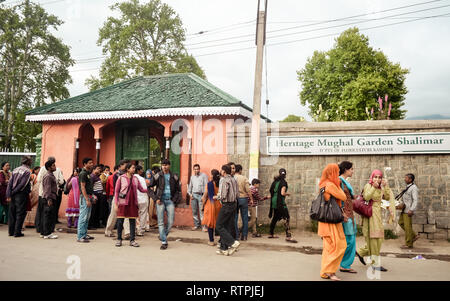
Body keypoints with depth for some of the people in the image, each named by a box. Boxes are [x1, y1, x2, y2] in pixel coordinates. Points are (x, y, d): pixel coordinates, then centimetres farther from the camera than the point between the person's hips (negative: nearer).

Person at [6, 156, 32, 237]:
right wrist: (13, 192, -3)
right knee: (20, 213, 1)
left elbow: (10, 183, 3)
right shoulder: (27, 171, -9)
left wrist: (9, 194, 0)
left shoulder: (15, 170, 9)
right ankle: (17, 232, 2)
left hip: (13, 195, 6)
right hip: (21, 195, -6)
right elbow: (23, 184, -15)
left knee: (12, 213, 12)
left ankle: (11, 231, 19)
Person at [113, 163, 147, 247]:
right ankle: (119, 239, 16)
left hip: (133, 203, 3)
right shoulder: (121, 178, -1)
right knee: (120, 221, 1)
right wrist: (115, 204, -6)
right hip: (123, 202, -3)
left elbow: (141, 189, 9)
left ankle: (132, 240, 12)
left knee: (133, 221, 4)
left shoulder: (135, 179, 9)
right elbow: (116, 191, -1)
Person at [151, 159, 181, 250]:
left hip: (170, 201, 1)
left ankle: (163, 236, 23)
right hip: (160, 201, -1)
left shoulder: (174, 177, 7)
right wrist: (156, 198, -3)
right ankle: (164, 242, 5)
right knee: (161, 222, -2)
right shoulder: (158, 176, 2)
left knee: (170, 222, -2)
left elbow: (178, 190, 14)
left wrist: (175, 200, 1)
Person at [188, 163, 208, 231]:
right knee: (194, 211, 5)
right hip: (193, 195, 5)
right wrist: (190, 194, 9)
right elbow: (190, 186, 23)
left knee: (202, 211, -9)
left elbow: (206, 186, -4)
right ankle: (196, 225, 14)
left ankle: (204, 226, -8)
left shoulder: (203, 175, 1)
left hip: (201, 195, -5)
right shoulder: (192, 177, 17)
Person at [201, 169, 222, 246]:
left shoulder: (209, 184, -10)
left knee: (210, 223, 8)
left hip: (210, 205, -3)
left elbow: (205, 196, -6)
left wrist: (203, 206, 5)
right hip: (219, 205, 3)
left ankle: (211, 241, 11)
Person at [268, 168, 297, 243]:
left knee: (275, 217, 20)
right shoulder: (283, 182, -10)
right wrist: (287, 194, 1)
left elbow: (271, 191, 15)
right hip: (280, 202, -8)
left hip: (274, 202, 8)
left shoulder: (275, 181, 10)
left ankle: (271, 234, 28)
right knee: (286, 218, -11)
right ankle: (288, 236, -21)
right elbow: (282, 193, -18)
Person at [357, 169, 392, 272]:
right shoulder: (368, 186, -6)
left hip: (378, 214, 7)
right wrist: (374, 187, -26)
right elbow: (366, 197, -22)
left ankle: (361, 252, 25)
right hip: (370, 213, -7)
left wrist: (386, 186, -6)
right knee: (373, 237, -5)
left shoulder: (381, 188, 15)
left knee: (379, 238, 8)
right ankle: (376, 264, 0)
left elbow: (387, 197, 2)